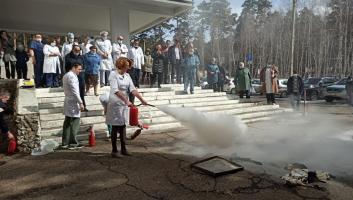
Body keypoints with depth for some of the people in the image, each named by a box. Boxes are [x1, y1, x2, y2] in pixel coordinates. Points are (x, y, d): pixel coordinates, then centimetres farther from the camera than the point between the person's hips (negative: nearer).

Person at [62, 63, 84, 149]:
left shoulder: (66, 75, 17)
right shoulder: (72, 76, -14)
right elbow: (75, 91, -20)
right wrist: (80, 102, -18)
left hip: (68, 102, 10)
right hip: (73, 103, -10)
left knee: (67, 123, 11)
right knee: (74, 124, -4)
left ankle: (65, 143, 16)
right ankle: (73, 143, 1)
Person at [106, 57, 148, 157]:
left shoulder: (127, 76, 7)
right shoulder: (113, 74, -10)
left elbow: (133, 89, 0)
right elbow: (116, 90, -21)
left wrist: (142, 99, -11)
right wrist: (126, 100, -29)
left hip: (125, 104, 6)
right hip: (115, 103, -5)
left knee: (123, 126, 10)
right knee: (115, 127, 2)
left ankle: (123, 149, 19)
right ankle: (114, 150, 12)